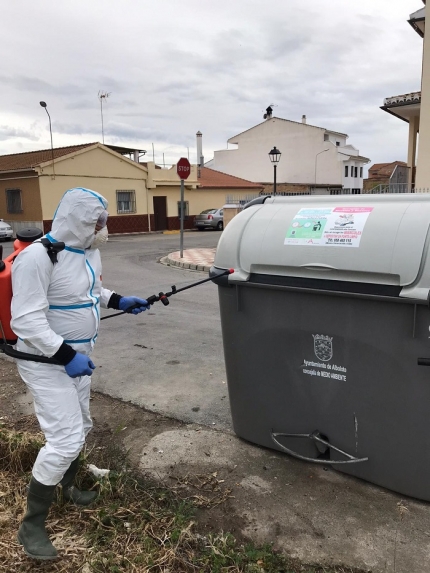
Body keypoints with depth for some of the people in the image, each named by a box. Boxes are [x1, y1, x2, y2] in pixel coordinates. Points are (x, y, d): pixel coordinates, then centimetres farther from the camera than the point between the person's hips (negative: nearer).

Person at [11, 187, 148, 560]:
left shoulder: (89, 251, 1)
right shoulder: (38, 257, -26)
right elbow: (26, 320, -27)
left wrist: (119, 301, 4)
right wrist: (66, 356, -30)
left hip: (78, 355, 9)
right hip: (47, 362, -9)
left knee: (80, 427, 21)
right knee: (64, 440, -8)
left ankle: (68, 488, 48)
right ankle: (31, 526, 14)